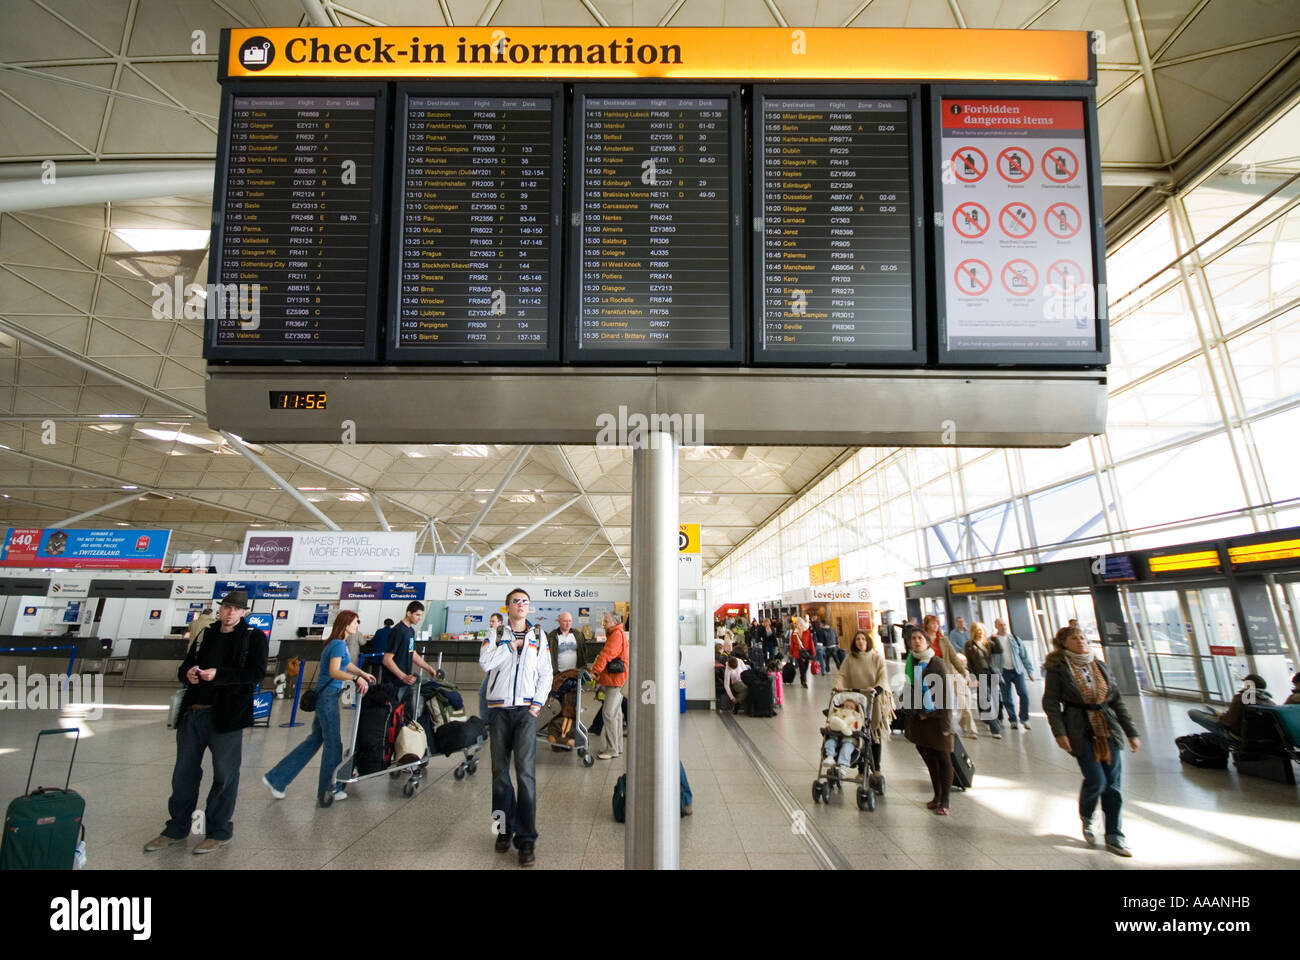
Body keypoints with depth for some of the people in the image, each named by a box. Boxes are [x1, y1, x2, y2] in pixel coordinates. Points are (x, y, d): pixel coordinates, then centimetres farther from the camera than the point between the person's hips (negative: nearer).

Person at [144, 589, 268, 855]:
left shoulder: (254, 637, -2)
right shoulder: (205, 635, 14)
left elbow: (257, 673, -13)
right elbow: (183, 667, 19)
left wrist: (218, 674, -21)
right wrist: (187, 673, -5)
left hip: (226, 715, -6)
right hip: (193, 713, 6)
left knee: (224, 775, 3)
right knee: (184, 773, 15)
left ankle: (219, 831, 16)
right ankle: (176, 828, 30)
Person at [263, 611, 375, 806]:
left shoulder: (340, 644, 14)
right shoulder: (338, 644, -16)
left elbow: (346, 664, 31)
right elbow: (334, 672, -27)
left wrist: (363, 674, 30)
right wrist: (356, 678, -36)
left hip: (324, 696, 10)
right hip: (328, 696, -10)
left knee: (315, 739, 15)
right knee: (333, 743, 0)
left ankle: (276, 779, 20)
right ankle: (330, 790, 11)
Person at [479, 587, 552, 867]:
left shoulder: (539, 636, 12)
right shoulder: (496, 634, 9)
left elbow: (546, 673, 10)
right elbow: (485, 662, -8)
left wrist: (538, 703, -1)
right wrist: (511, 645, -6)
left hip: (526, 709, -1)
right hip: (499, 708, 1)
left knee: (526, 772, -10)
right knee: (499, 771, 5)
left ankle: (526, 839, -8)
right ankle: (504, 829, 20)